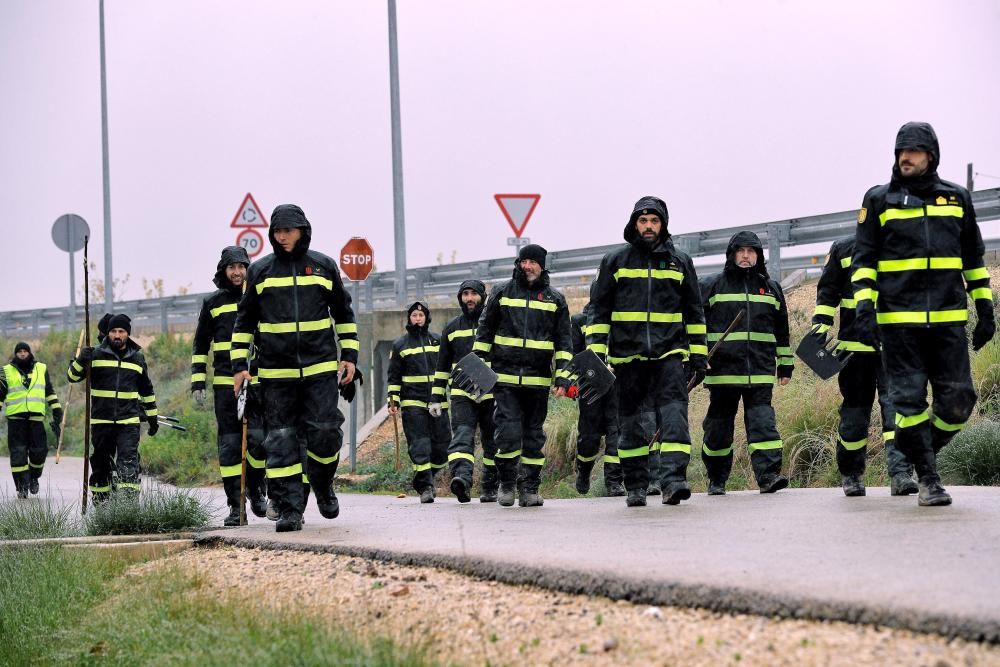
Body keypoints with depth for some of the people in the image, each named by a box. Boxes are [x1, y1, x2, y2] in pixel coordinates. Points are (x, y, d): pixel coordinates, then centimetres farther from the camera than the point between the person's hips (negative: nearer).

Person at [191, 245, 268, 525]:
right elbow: (200, 346, 15)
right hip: (224, 384, 1)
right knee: (229, 444, -1)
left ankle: (255, 489, 14)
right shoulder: (212, 303, 10)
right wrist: (197, 384, 6)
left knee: (259, 439, -11)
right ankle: (236, 506, 3)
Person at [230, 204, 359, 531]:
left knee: (325, 432, -6)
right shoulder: (260, 270, 7)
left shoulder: (324, 266, 7)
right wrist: (239, 364, 6)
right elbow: (245, 320, 12)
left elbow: (343, 314, 15)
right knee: (280, 440, -2)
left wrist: (349, 355, 9)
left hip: (320, 369, 0)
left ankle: (323, 486, 21)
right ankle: (289, 509, 1)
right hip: (276, 372, 1)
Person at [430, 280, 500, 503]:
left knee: (492, 443, 5)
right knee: (462, 435, -19)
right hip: (461, 393, 1)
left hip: (492, 392, 0)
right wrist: (436, 398, 15)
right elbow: (442, 365, 19)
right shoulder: (452, 328, 14)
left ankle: (489, 489, 14)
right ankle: (461, 476, -36)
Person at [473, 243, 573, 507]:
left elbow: (564, 342, 9)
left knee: (534, 436, 5)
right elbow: (484, 331, 12)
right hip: (505, 377, -1)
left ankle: (530, 488, 13)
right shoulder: (501, 293, 7)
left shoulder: (555, 299, 9)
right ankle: (506, 484, 6)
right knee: (508, 432, -9)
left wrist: (562, 378, 1)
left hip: (538, 379, 1)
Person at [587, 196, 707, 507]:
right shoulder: (615, 261, 9)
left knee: (674, 414, -15)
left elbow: (694, 312, 17)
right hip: (627, 354, 0)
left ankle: (673, 481, -23)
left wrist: (698, 355, 12)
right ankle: (636, 487, 13)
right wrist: (596, 353, 1)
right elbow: (599, 309, 9)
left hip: (669, 353, 0)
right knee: (630, 422, 4)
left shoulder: (680, 262, 12)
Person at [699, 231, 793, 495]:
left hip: (760, 371, 1)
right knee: (719, 424, 5)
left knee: (762, 421, -10)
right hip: (723, 369, -1)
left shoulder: (771, 288, 16)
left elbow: (782, 330, 22)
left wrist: (785, 364, 21)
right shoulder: (711, 286, 7)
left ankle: (768, 474, -16)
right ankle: (716, 480, 16)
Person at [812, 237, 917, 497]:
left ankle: (900, 474, -19)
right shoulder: (842, 250, 6)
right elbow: (827, 291, 8)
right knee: (855, 410, 7)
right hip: (854, 346, 0)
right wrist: (820, 327, -3)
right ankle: (850, 474, 22)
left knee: (896, 403, -13)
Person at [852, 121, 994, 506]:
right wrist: (864, 306, -6)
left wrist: (985, 308, 14)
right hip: (899, 318, -2)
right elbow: (864, 257, 6)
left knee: (958, 400, -1)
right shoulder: (879, 200, 7)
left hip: (949, 318, 2)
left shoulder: (957, 198, 13)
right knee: (910, 399, -4)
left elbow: (974, 258, 19)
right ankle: (927, 478, 5)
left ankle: (922, 453, 22)